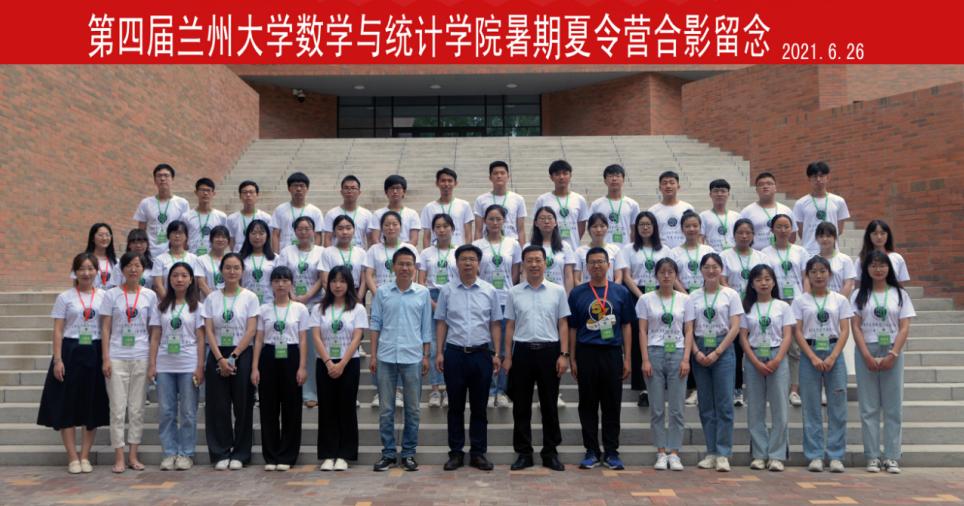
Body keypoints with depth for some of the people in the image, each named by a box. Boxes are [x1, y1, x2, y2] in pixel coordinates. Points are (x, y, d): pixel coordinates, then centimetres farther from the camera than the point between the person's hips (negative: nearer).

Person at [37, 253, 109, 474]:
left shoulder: (104, 297, 5)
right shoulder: (65, 297, 2)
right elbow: (58, 331, 0)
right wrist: (57, 360, -8)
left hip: (95, 353, 1)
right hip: (70, 352, -1)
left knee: (93, 405, 4)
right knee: (67, 404, 0)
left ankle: (85, 457, 15)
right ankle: (72, 458, 8)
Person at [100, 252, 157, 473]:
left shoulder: (150, 295, 5)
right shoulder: (111, 295, 2)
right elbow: (105, 329, 1)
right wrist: (106, 359, -6)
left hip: (141, 357, 1)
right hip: (117, 358, -1)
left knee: (137, 409, 6)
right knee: (118, 408, 0)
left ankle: (133, 456, 14)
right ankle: (119, 457, 6)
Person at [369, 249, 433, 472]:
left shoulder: (423, 293, 3)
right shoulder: (382, 292, 3)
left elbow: (426, 328, 6)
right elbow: (375, 324, 5)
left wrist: (425, 356, 3)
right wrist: (373, 356, 2)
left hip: (412, 357, 0)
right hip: (386, 357, 0)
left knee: (412, 409, 6)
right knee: (386, 409, 5)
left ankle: (409, 453, 16)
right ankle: (388, 453, 14)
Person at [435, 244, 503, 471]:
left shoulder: (489, 291, 4)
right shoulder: (447, 290, 3)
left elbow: (495, 324, 6)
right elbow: (441, 323, 5)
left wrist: (496, 354, -1)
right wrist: (439, 353, -2)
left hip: (481, 353, 0)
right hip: (454, 353, 0)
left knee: (479, 407, 6)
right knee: (455, 406, 6)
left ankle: (478, 453, 14)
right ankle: (456, 453, 14)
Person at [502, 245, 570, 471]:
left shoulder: (557, 291, 3)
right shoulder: (514, 293, 6)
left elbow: (563, 325, 3)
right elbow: (510, 326, 7)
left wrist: (564, 355, -4)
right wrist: (507, 356, 2)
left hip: (549, 350, -1)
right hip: (522, 351, 1)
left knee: (549, 404, 5)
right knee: (521, 405, 5)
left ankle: (550, 452, 15)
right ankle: (523, 453, 15)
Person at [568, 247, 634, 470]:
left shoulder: (620, 292, 6)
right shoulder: (577, 293, 5)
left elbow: (626, 326, 8)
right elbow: (572, 328, 6)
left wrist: (627, 358, 2)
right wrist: (572, 359, 1)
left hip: (612, 353, 0)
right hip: (586, 353, 0)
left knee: (612, 405, 4)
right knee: (588, 405, 4)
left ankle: (611, 452, 14)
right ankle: (591, 451, 14)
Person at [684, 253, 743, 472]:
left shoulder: (730, 295, 2)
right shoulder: (693, 297, 8)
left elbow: (735, 328, -4)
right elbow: (689, 329, 4)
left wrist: (717, 353, -11)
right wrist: (696, 352, -11)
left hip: (723, 350, -2)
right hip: (700, 351, 3)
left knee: (724, 403, -6)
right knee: (705, 405, 6)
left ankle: (723, 454, -1)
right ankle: (711, 452, 13)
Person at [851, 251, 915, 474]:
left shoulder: (900, 294, 6)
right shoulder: (860, 295, 6)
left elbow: (904, 328, 0)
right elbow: (856, 327, 0)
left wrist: (892, 355, -11)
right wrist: (867, 356, -10)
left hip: (892, 353, 0)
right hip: (866, 353, 0)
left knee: (893, 407, 2)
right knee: (869, 407, 1)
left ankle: (892, 457, 7)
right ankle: (872, 456, 6)